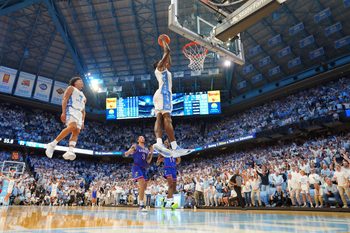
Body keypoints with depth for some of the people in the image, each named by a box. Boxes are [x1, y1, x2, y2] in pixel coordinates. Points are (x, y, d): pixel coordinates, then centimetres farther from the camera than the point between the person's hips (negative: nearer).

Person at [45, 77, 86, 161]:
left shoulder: (83, 96, 32)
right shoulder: (71, 88, 13)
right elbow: (64, 99, -2)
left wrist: (83, 122, 15)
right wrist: (63, 112, -16)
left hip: (79, 113, 7)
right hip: (71, 110, -7)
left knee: (76, 132, -12)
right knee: (72, 127, -29)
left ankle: (70, 151, -24)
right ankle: (52, 144, -24)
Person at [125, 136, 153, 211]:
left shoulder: (147, 149, 17)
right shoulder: (135, 146, 2)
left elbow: (148, 161, 16)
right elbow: (126, 155, -5)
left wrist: (151, 153, 6)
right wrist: (131, 150, -26)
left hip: (143, 168, 7)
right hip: (136, 167, -7)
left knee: (144, 186, 9)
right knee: (142, 184, -20)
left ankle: (140, 201, 28)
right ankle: (141, 205, -18)